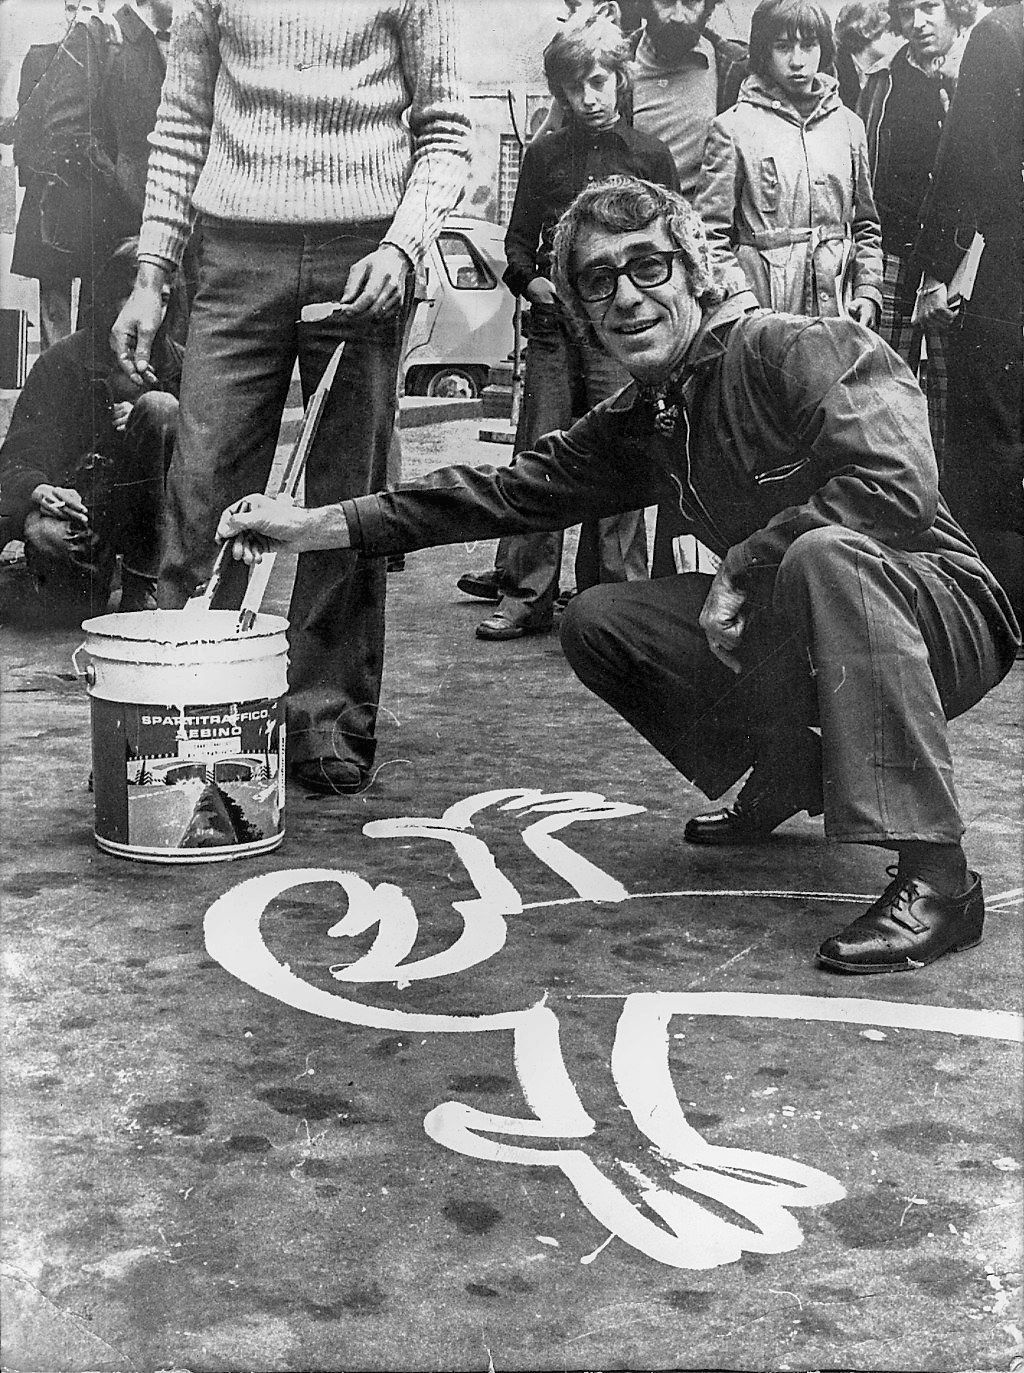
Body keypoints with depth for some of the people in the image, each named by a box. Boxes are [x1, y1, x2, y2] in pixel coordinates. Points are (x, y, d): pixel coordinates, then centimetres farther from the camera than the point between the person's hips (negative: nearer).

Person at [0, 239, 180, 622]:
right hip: (77, 501, -2)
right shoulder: (60, 362, -3)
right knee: (46, 534, -38)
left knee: (157, 405, -23)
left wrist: (144, 419, -14)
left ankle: (141, 584, -19)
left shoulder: (174, 361, 3)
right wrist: (40, 491, -29)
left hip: (145, 510, 2)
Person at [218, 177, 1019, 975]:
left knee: (825, 554, -39)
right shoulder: (641, 423, 6)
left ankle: (937, 878, -36)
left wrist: (743, 566, -21)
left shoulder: (793, 348, -19)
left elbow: (897, 488, -32)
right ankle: (786, 778, 15)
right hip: (790, 625, 8)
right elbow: (512, 490, 4)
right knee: (600, 623, 2)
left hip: (944, 607, -8)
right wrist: (315, 527, -1)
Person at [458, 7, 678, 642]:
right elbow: (518, 242, 15)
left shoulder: (651, 156, 7)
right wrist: (533, 283, -3)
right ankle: (526, 594, 8)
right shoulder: (545, 155, 13)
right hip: (552, 325, 2)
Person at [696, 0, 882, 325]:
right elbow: (711, 234, -4)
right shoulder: (733, 127, -1)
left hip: (836, 310, 4)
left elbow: (865, 225, 17)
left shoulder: (848, 124, 12)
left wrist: (868, 291, 4)